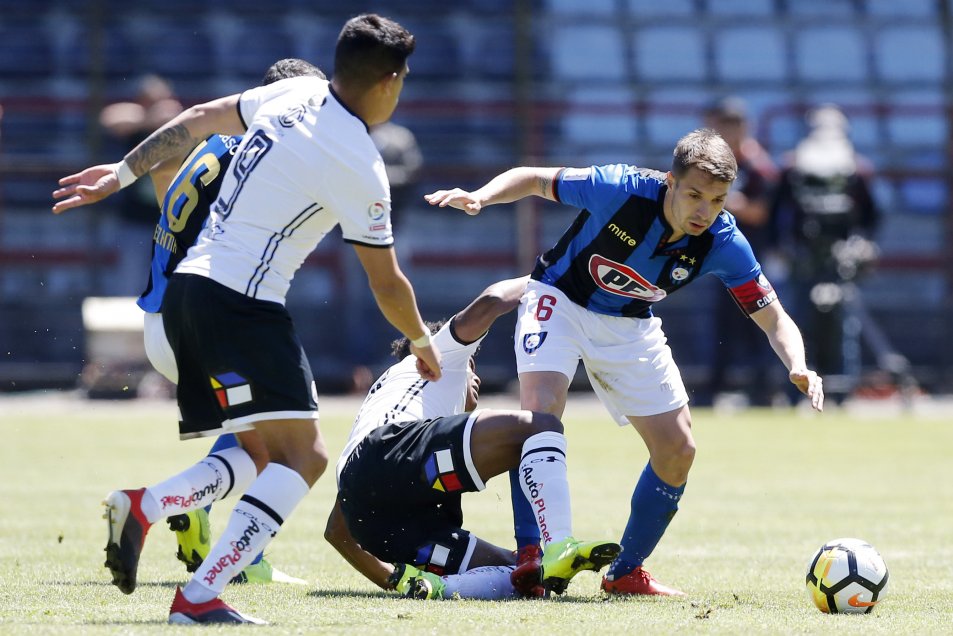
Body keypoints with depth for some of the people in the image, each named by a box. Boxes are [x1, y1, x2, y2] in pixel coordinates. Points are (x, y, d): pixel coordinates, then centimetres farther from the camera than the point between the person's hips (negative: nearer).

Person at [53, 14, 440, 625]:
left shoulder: (294, 94, 8)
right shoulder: (360, 169, -12)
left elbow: (197, 120, 17)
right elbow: (387, 284, -2)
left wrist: (122, 172, 28)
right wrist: (422, 342, 17)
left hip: (188, 290, 9)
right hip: (241, 302, -9)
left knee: (272, 455, 12)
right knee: (300, 456, -12)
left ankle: (144, 506, -6)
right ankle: (200, 597, -24)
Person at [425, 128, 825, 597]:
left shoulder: (724, 243, -23)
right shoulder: (620, 189, -32)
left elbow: (774, 319, -16)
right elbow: (533, 179, -17)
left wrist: (798, 368, -36)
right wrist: (479, 197, -34)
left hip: (630, 325, 4)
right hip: (560, 300, -4)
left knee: (678, 452, -1)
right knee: (541, 412, -28)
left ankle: (625, 573, 17)